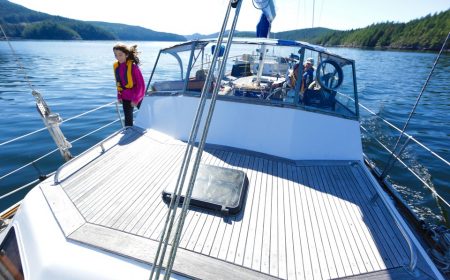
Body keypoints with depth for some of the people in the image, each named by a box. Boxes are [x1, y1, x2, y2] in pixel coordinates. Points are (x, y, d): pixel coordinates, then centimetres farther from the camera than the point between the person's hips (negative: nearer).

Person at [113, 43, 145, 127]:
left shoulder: (133, 66, -19)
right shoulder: (116, 66, -1)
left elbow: (141, 84, -18)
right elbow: (118, 82, 12)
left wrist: (136, 99, -17)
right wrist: (119, 96, 7)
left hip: (136, 97, -5)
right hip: (125, 98, 5)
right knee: (128, 119, 12)